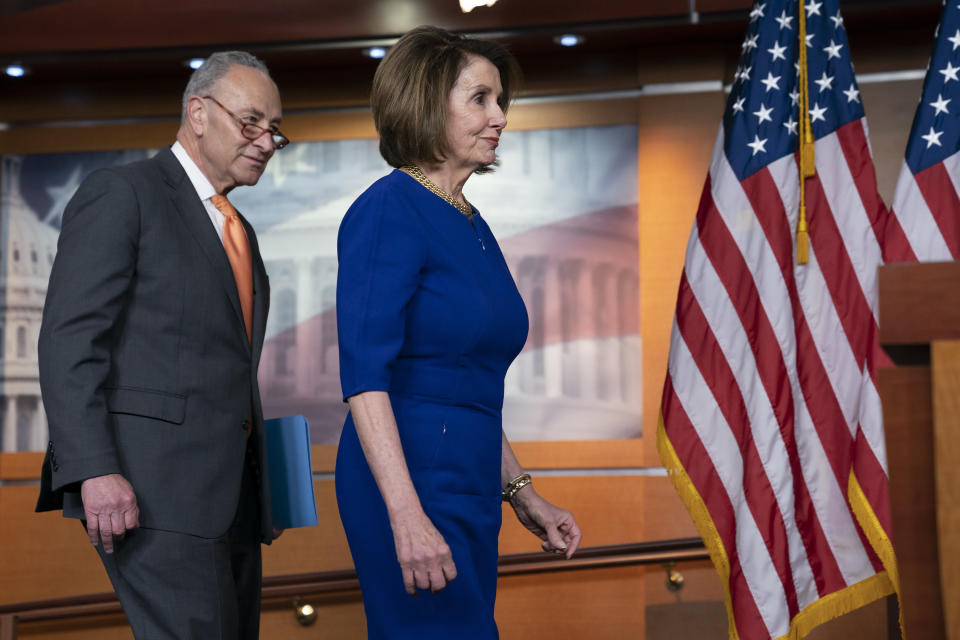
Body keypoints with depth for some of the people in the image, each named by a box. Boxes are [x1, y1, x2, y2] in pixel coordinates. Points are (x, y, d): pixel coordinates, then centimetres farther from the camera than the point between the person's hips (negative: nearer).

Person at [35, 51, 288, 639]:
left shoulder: (237, 231, 24)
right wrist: (94, 470, -21)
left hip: (230, 496, 8)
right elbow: (69, 340, -11)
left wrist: (259, 494, 17)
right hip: (151, 490, -8)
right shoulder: (120, 194, -2)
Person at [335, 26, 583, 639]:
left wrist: (522, 493, 19)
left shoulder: (473, 225, 16)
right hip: (413, 480, -9)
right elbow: (364, 375, -18)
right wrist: (407, 517, -25)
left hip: (470, 486, 9)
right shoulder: (388, 210, -10)